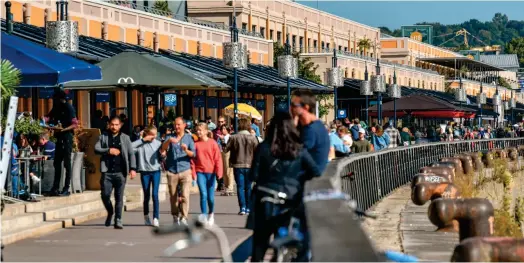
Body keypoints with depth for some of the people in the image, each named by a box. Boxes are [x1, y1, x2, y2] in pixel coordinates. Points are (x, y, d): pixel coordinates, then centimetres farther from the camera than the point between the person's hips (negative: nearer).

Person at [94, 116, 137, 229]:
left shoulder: (125, 138, 9)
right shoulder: (103, 137, 10)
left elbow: (131, 154, 4)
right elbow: (96, 149, 0)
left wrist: (133, 168, -7)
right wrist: (108, 151, -14)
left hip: (120, 172, -1)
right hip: (107, 172, 1)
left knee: (119, 197, -2)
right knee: (105, 195, -4)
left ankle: (118, 220, 4)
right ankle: (110, 213, 23)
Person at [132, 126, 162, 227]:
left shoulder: (158, 143, 5)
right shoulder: (141, 144, -4)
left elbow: (160, 157, 12)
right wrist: (143, 140, -19)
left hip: (156, 171, 1)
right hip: (145, 172, -1)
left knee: (155, 195, -7)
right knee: (146, 196, 8)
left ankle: (156, 218, -6)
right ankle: (146, 216, 28)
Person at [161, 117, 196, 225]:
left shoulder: (189, 138, 9)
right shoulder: (170, 137, 10)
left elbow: (194, 154, 3)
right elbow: (163, 150, -6)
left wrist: (186, 150, -18)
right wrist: (169, 141, -24)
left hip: (185, 171, -1)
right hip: (172, 172, 1)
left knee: (185, 195, -14)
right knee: (173, 196, 5)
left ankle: (184, 217, -14)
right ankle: (175, 217, 17)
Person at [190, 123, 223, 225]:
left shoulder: (212, 143, -1)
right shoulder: (196, 144, 3)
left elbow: (218, 158, -2)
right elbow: (192, 159, 4)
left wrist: (218, 172, -10)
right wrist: (193, 173, -3)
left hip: (211, 172, 0)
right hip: (200, 172, 0)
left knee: (210, 197, 6)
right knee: (203, 194, -12)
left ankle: (211, 214, 30)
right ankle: (204, 217, -8)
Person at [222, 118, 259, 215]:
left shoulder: (234, 138, -7)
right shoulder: (252, 138, -6)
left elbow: (225, 149, -1)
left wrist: (223, 144, 20)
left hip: (238, 165, -1)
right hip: (249, 165, 1)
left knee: (240, 187, 2)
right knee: (248, 187, 11)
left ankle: (242, 208, -8)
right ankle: (248, 208, 13)